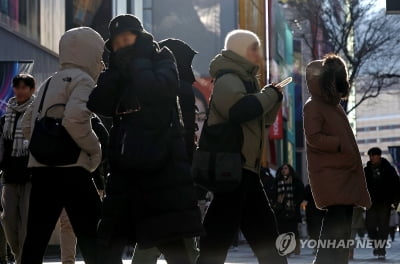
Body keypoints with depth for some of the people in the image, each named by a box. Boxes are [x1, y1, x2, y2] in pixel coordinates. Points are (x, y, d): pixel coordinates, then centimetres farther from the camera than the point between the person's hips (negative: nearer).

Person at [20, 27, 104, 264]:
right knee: (92, 238, -5)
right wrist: (95, 148, -10)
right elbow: (75, 117, -22)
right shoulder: (82, 79, -4)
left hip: (41, 168, 8)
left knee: (36, 238, 7)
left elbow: (28, 124, 23)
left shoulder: (50, 83, 22)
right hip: (70, 169, -8)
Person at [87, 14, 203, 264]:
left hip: (161, 162, -5)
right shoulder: (119, 72, 19)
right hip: (126, 164, 6)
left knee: (171, 243, -6)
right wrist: (117, 68, -3)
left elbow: (156, 90, -17)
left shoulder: (161, 61, 5)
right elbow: (99, 106, 3)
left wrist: (137, 60, -4)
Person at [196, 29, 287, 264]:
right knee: (219, 235, -12)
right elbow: (239, 108, -30)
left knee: (266, 232, 15)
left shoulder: (245, 79, 21)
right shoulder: (227, 79, -9)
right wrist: (271, 94, -14)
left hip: (246, 168, 10)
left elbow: (264, 120, 26)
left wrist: (274, 97, 8)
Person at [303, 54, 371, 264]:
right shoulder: (313, 106, -7)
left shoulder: (334, 105, 20)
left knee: (342, 225, 8)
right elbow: (313, 137, -16)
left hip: (345, 173, 9)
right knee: (336, 223, -16)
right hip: (329, 175, -9)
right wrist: (340, 145, -20)